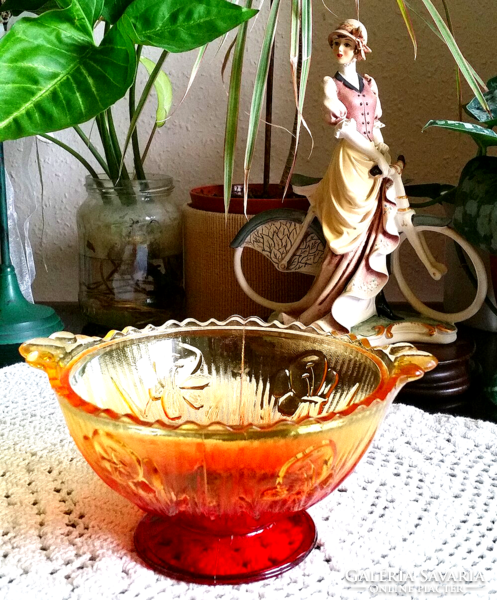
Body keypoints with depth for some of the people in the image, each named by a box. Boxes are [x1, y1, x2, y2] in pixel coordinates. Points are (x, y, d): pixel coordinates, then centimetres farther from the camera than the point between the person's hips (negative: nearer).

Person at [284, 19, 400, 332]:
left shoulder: (370, 83, 14)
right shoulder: (331, 83, -1)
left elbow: (375, 124, 14)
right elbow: (344, 127, -10)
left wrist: (386, 153, -1)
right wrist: (375, 155, -15)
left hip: (376, 161, 5)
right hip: (351, 162, -5)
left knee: (371, 234, 2)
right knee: (352, 235, -7)